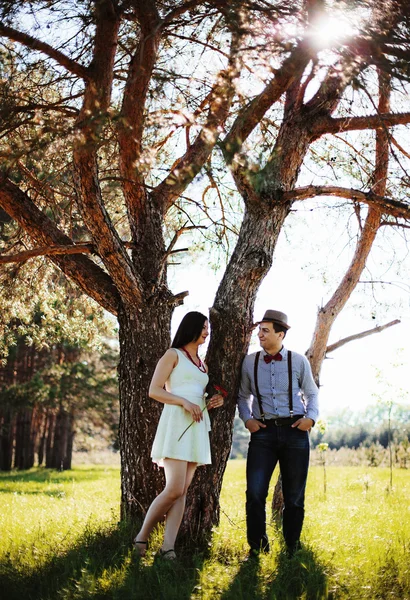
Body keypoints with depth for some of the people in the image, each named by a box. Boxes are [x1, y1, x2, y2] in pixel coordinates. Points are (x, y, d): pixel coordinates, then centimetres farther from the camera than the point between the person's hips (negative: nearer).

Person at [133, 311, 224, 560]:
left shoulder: (203, 365, 23)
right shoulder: (173, 355, 3)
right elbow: (154, 391, -5)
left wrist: (214, 401, 8)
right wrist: (184, 402, -17)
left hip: (197, 427, 7)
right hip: (176, 423, -7)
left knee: (182, 491, -1)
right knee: (174, 489, -16)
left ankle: (168, 547, -4)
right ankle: (142, 537, -1)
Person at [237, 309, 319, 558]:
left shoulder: (299, 361, 3)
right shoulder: (250, 362, 6)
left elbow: (311, 393, 12)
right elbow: (243, 396, 17)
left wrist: (311, 417, -6)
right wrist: (247, 418, 0)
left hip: (295, 430, 0)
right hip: (263, 431, 1)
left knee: (294, 496, 8)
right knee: (255, 493, -8)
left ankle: (292, 548, 23)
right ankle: (257, 547, 6)